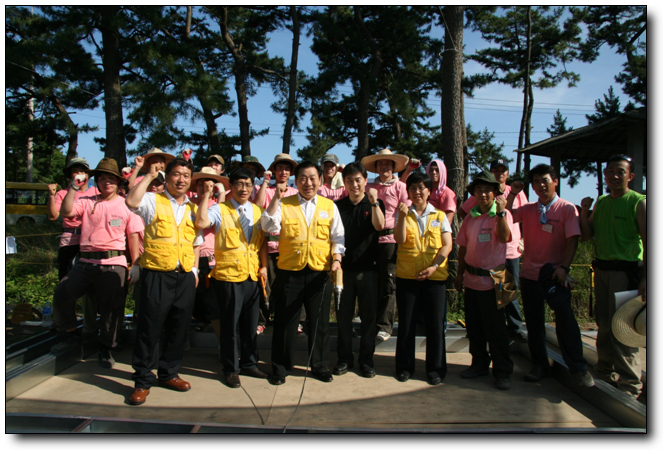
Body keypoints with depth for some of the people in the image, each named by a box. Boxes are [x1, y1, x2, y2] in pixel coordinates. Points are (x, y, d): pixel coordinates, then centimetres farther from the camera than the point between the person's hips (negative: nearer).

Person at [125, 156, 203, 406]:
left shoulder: (194, 209, 17)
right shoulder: (154, 201, 2)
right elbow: (132, 201, -20)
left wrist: (195, 269, 10)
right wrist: (150, 176, -9)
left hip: (185, 276, 5)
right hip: (157, 273, -4)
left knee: (179, 328, 11)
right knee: (150, 328, 0)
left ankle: (169, 373, 27)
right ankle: (143, 381, 13)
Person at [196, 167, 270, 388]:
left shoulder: (258, 211, 11)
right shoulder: (220, 210, -2)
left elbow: (263, 241, 13)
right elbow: (201, 223, -23)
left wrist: (264, 266, 5)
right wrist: (206, 195, -19)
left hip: (253, 276, 4)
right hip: (228, 276, -4)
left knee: (251, 324, 14)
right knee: (229, 324, 4)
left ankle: (249, 363, 30)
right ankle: (231, 369, 19)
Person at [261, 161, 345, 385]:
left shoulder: (329, 206, 9)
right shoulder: (284, 204, 5)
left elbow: (338, 237, 9)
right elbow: (269, 226, -10)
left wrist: (337, 259, -5)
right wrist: (276, 198, -13)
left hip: (320, 273, 1)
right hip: (289, 272, -1)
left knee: (320, 322, 10)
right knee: (285, 321, 7)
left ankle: (320, 366, 27)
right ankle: (280, 368, 22)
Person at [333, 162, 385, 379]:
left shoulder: (375, 204, 5)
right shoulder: (337, 206, 7)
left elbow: (379, 226, -14)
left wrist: (374, 202, -25)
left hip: (368, 268, -1)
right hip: (344, 268, 1)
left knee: (369, 316, 5)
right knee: (343, 315, 7)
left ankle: (366, 359, 19)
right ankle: (344, 358, 20)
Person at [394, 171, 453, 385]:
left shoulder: (440, 216, 7)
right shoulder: (404, 214, 6)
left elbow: (447, 245, 1)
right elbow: (400, 239, -9)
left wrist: (434, 266, -12)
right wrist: (402, 216, -21)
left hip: (435, 277, 0)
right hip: (407, 275, 0)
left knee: (435, 323, 4)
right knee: (406, 323, 6)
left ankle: (435, 369, 19)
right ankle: (405, 367, 21)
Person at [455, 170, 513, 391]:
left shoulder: (503, 214, -3)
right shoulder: (470, 217, 10)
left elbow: (504, 237, -23)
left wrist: (500, 211, -31)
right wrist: (460, 273, 11)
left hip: (492, 278, -5)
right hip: (472, 278, 5)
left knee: (495, 328, 0)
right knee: (474, 326, 13)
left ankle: (502, 372, 13)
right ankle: (479, 364, 29)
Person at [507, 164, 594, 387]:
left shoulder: (567, 208, -3)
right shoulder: (528, 209, 8)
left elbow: (572, 240, -8)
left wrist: (564, 267, -18)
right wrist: (512, 194, -4)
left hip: (555, 274, -4)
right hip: (530, 274, 4)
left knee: (565, 319, -10)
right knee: (534, 323, 10)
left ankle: (578, 368, 5)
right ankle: (539, 366, 23)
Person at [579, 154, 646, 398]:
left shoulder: (639, 202, -7)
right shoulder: (601, 202, 12)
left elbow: (648, 241, -13)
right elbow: (586, 235, 13)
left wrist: (645, 278, -20)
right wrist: (584, 212, -2)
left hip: (625, 271, -6)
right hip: (601, 269, 6)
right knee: (604, 325, 14)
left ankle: (629, 384, 7)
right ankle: (605, 372, 29)